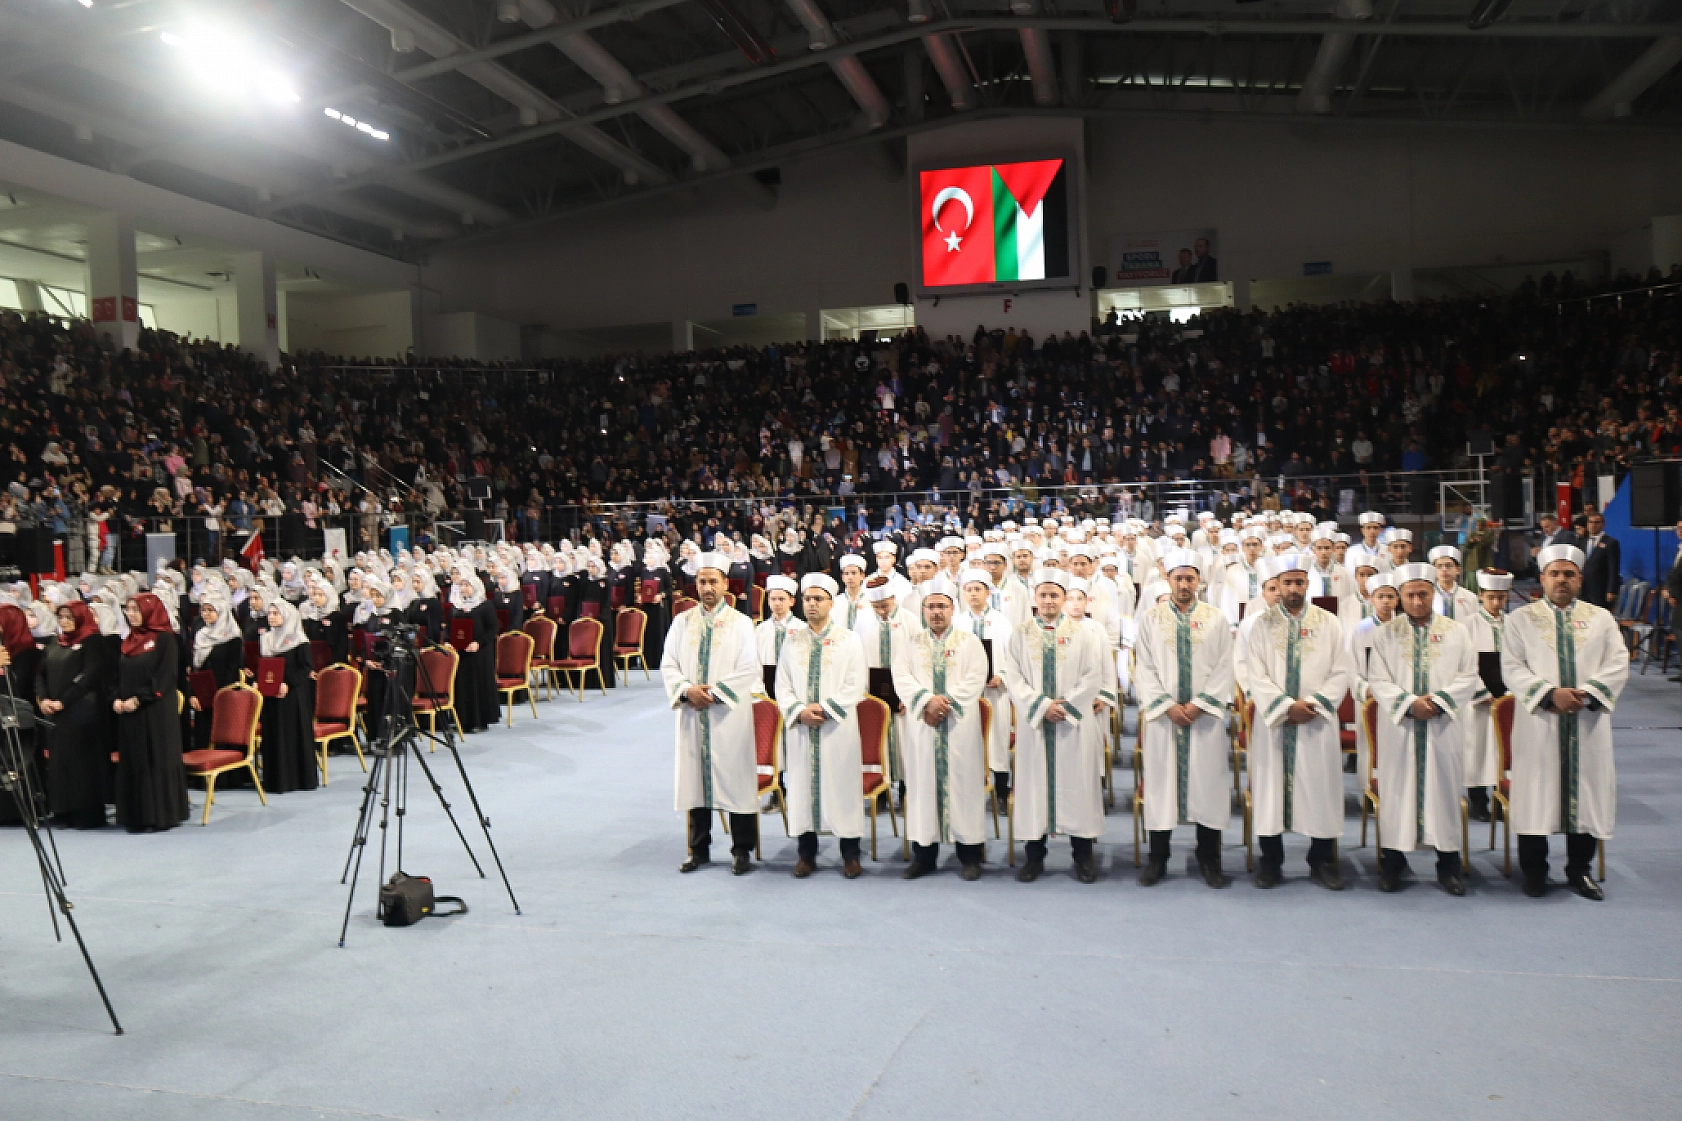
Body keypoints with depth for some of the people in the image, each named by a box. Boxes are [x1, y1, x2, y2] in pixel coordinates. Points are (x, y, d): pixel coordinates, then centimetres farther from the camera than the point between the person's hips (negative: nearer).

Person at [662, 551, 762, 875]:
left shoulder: (740, 623, 1)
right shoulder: (682, 622, 9)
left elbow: (749, 670, -6)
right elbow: (668, 666, 6)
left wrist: (715, 692, -14)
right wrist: (687, 689, -12)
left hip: (729, 715, -3)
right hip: (692, 714, 3)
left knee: (735, 778, 0)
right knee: (695, 778, 7)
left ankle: (742, 850, 9)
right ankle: (699, 849, 17)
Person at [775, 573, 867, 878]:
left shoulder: (849, 640, 3)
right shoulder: (792, 641, 11)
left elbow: (855, 686, -4)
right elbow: (782, 686, 7)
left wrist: (826, 710, -13)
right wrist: (799, 711, -10)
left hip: (838, 728, -2)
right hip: (800, 728, 3)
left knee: (842, 785, -1)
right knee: (802, 786, 4)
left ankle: (850, 855, 9)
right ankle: (806, 854, 15)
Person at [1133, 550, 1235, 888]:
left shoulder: (1216, 619, 4)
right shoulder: (1151, 619, 4)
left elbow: (1223, 669, 1)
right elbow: (1145, 668, 1)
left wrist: (1199, 704, -9)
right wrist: (1167, 706, -10)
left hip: (1205, 716, 0)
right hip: (1162, 716, 0)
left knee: (1207, 782, 2)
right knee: (1161, 783, 3)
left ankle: (1209, 859, 14)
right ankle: (1157, 858, 13)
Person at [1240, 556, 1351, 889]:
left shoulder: (1329, 623, 6)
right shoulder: (1262, 624, 3)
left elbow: (1340, 673, 2)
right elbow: (1255, 675, -4)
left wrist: (1314, 704, -12)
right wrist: (1286, 706, -14)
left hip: (1318, 723, 1)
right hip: (1273, 721, 0)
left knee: (1320, 788, 3)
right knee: (1271, 788, 2)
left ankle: (1322, 862, 15)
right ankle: (1270, 861, 13)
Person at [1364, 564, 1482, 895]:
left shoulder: (1456, 632, 6)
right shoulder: (1386, 633, 4)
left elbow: (1468, 677, 1)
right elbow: (1377, 679, -2)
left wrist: (1438, 701, -13)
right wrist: (1409, 704, -15)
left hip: (1444, 727, 0)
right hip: (1399, 727, 0)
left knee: (1444, 789, 3)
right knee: (1398, 789, 3)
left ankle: (1448, 864, 13)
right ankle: (1392, 862, 11)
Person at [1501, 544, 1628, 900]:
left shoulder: (1601, 618, 10)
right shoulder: (1520, 619, 4)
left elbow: (1617, 664, 1)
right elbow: (1512, 669, -5)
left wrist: (1585, 693, -15)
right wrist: (1550, 694, -18)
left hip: (1588, 723, 2)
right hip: (1538, 723, -2)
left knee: (1586, 791, 6)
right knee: (1536, 793, 2)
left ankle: (1579, 869, 20)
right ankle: (1534, 871, 13)